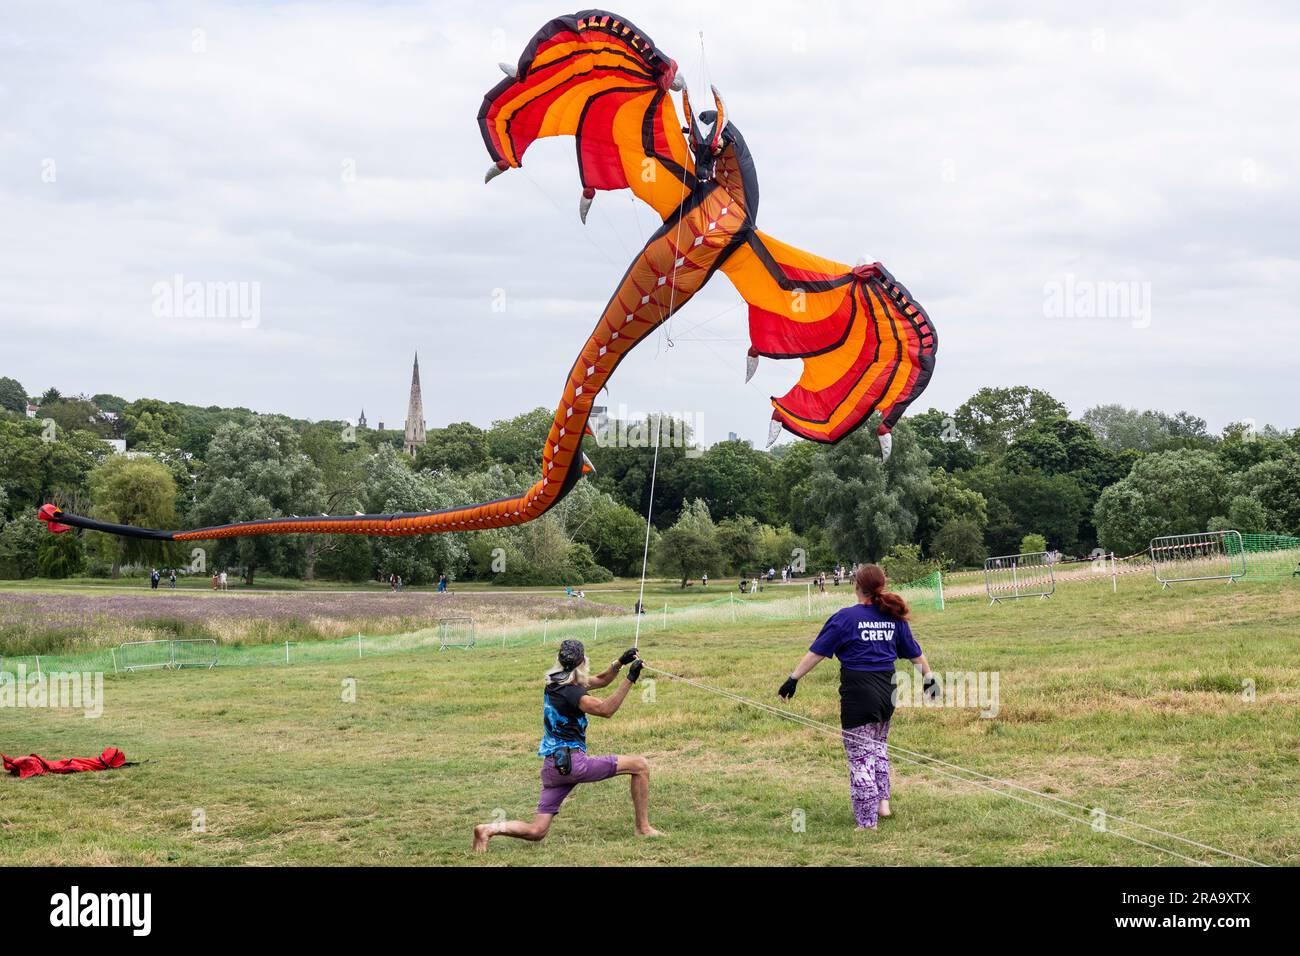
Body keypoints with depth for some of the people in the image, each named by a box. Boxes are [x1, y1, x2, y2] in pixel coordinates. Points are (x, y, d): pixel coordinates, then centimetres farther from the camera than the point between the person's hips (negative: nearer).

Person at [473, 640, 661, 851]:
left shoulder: (555, 685, 15)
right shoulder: (570, 692, -12)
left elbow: (600, 680, 24)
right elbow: (605, 709, -24)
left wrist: (620, 663, 8)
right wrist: (630, 679, -24)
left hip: (551, 767, 9)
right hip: (572, 762, -8)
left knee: (536, 832, 6)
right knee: (640, 766, 2)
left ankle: (489, 829, -12)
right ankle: (643, 828, 2)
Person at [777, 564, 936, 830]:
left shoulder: (846, 617, -9)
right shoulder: (893, 616, 5)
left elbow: (817, 652, -9)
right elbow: (915, 653, 15)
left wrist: (793, 679, -5)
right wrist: (928, 676, 30)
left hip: (858, 695, -5)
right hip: (887, 691, 5)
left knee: (860, 758, 2)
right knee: (879, 746, 27)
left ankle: (867, 823, 4)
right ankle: (883, 802, 26)